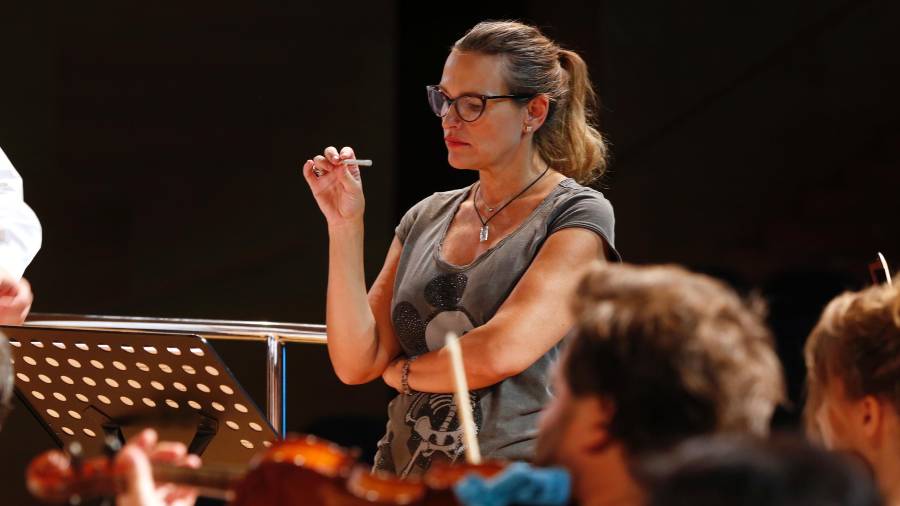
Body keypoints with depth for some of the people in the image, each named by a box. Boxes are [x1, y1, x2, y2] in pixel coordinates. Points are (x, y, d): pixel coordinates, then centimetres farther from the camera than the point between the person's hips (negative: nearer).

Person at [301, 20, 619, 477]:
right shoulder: (425, 219, 14)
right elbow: (356, 363, 6)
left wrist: (402, 370, 4)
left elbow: (499, 353, -13)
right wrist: (345, 226, 1)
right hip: (404, 473, 5)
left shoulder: (578, 217, -1)